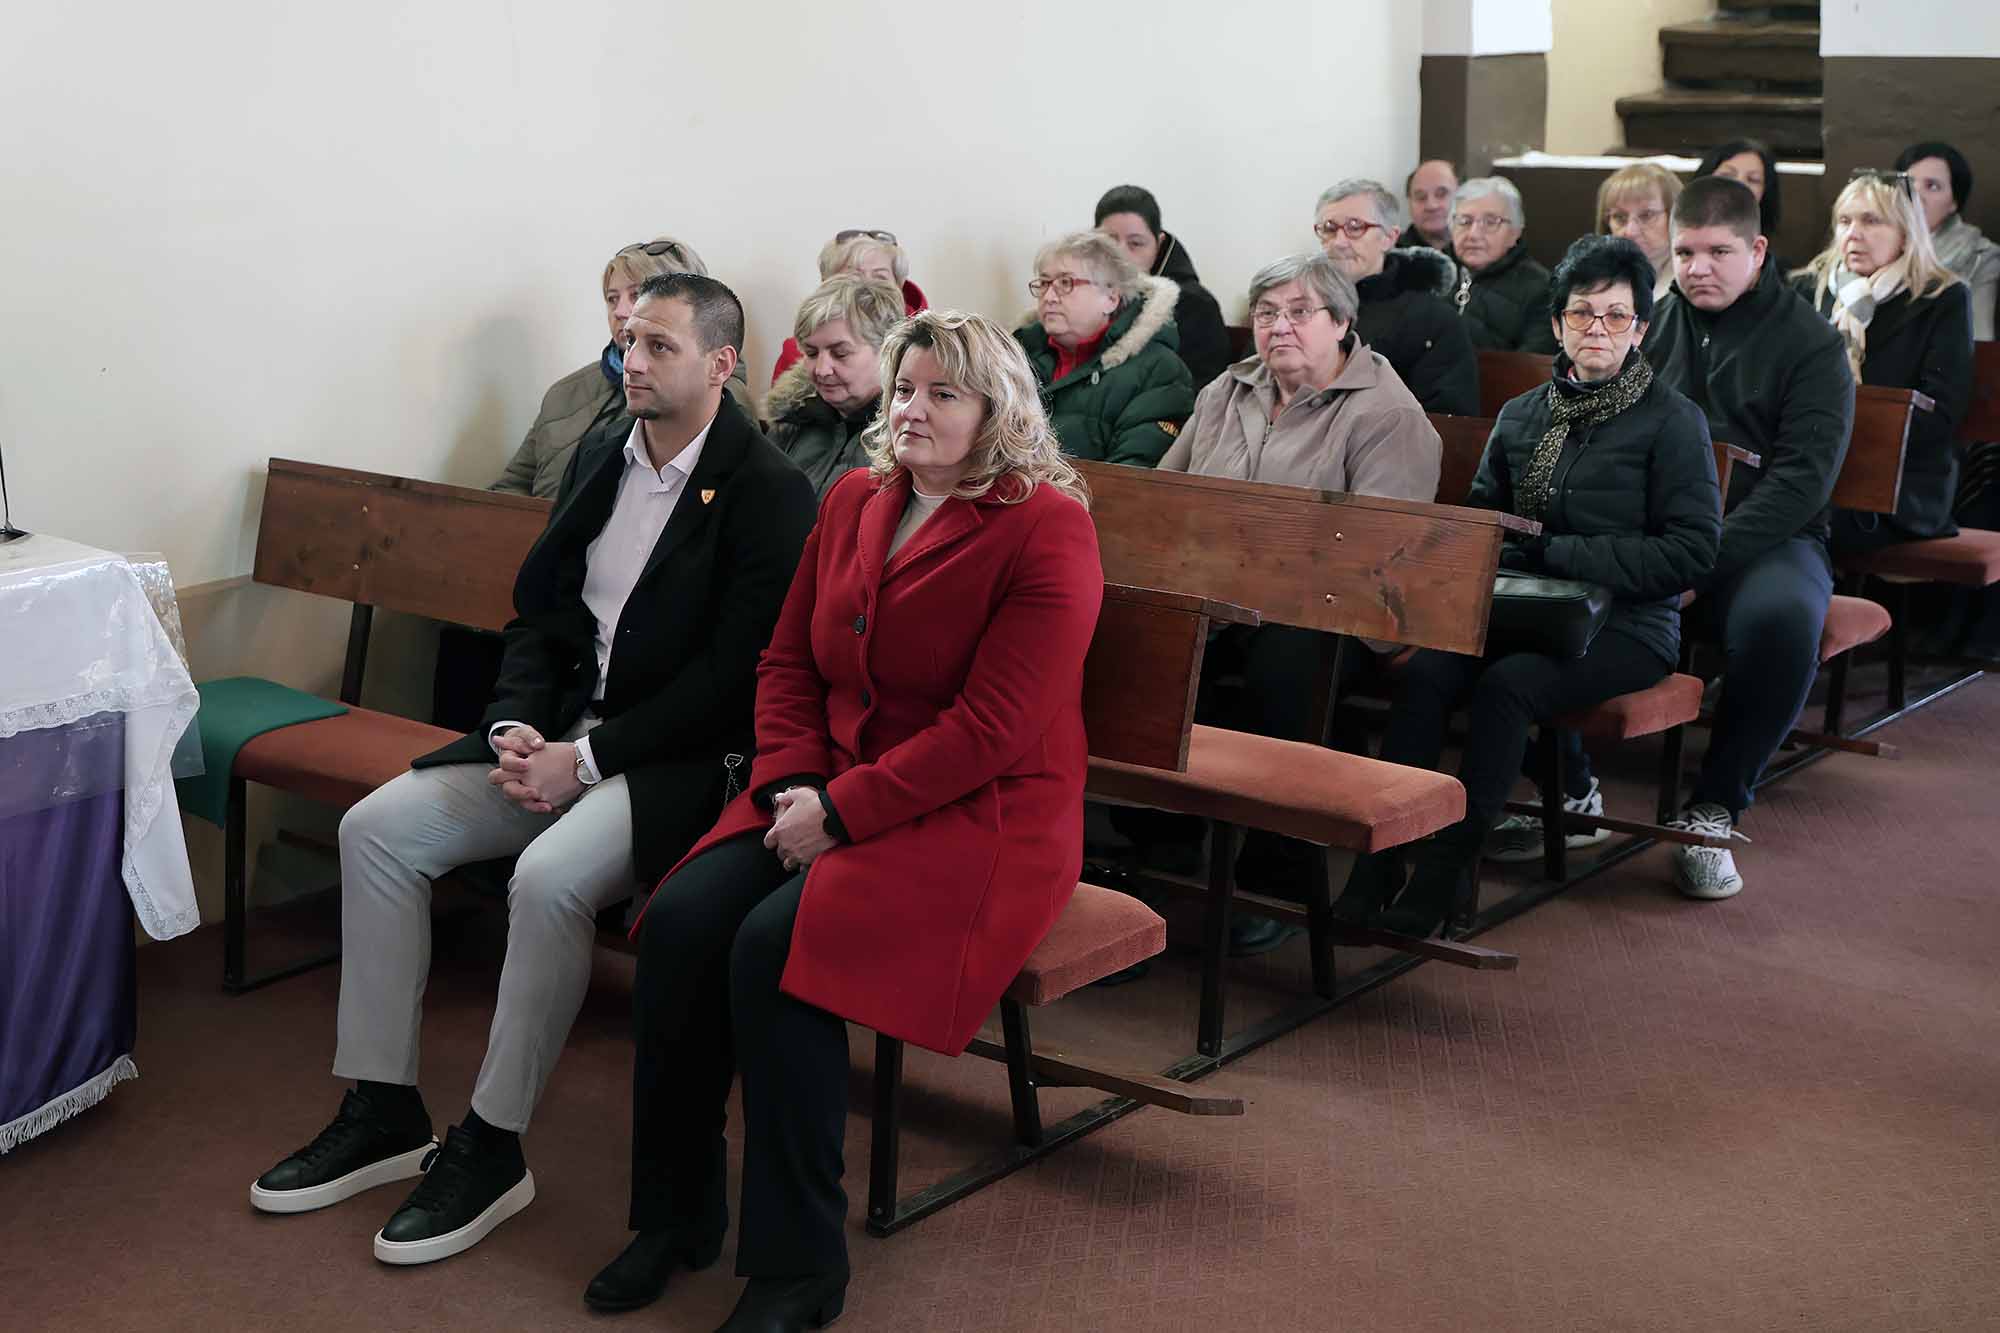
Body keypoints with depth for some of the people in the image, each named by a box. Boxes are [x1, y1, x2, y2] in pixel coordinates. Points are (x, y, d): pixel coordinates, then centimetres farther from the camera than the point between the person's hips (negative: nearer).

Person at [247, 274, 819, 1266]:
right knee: (377, 829, -7)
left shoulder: (768, 494, -12)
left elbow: (733, 674, -17)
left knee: (547, 878, -32)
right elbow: (539, 614, 15)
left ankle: (491, 1148, -14)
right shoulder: (598, 463, 12)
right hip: (559, 735, 8)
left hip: (678, 762, -7)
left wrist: (585, 759, -18)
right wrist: (517, 727, -4)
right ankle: (382, 1111, 2)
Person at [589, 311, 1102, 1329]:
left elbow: (992, 729, -17)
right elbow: (788, 663, 14)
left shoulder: (1047, 529, -10)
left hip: (983, 817, -6)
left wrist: (842, 811, -19)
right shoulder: (853, 501, 12)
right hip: (829, 794, 6)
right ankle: (674, 1212, -1)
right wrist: (789, 785, -5)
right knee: (680, 921, -19)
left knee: (776, 947, -28)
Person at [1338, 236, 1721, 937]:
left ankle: (1448, 867, -24)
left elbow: (1693, 550, -10)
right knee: (1423, 672, -24)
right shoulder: (1522, 415, 14)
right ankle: (1379, 860, -25)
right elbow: (1480, 516, 25)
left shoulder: (1673, 420, -2)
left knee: (1507, 684, -32)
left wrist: (1558, 553, -14)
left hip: (1626, 625, -4)